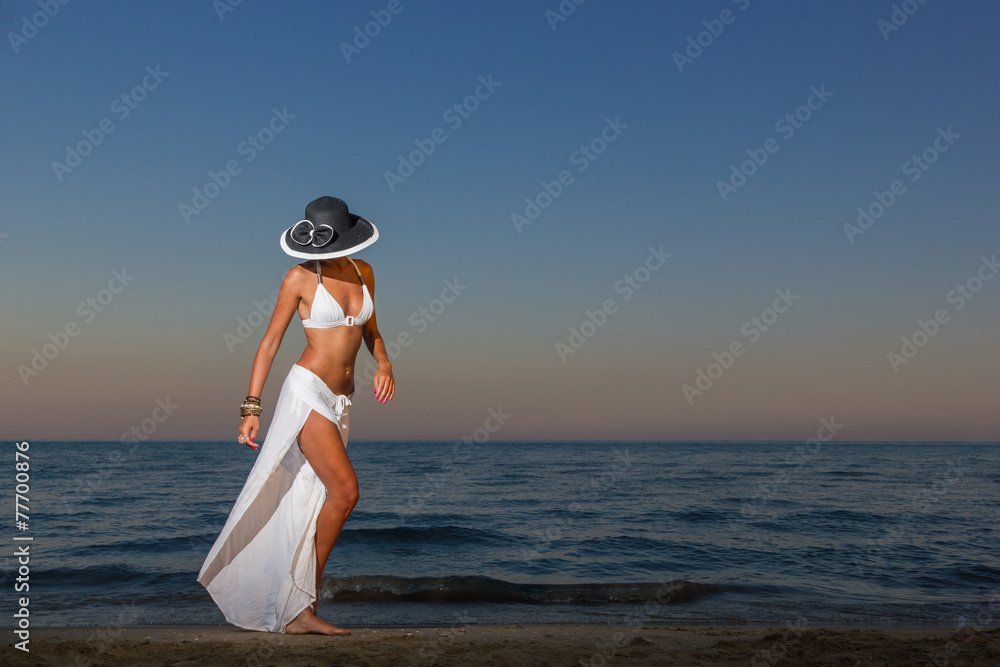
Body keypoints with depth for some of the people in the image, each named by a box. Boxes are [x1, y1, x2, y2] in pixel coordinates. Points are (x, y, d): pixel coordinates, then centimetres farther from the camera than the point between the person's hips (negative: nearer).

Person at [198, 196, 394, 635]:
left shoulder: (363, 272, 9)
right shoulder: (300, 278, -6)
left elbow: (370, 331, 21)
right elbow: (270, 341, -3)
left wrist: (384, 364, -1)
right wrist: (251, 407, -7)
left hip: (339, 401, 6)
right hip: (306, 390, -6)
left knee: (310, 510, 8)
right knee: (345, 491, -15)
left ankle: (295, 613, 15)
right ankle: (306, 600, 0)